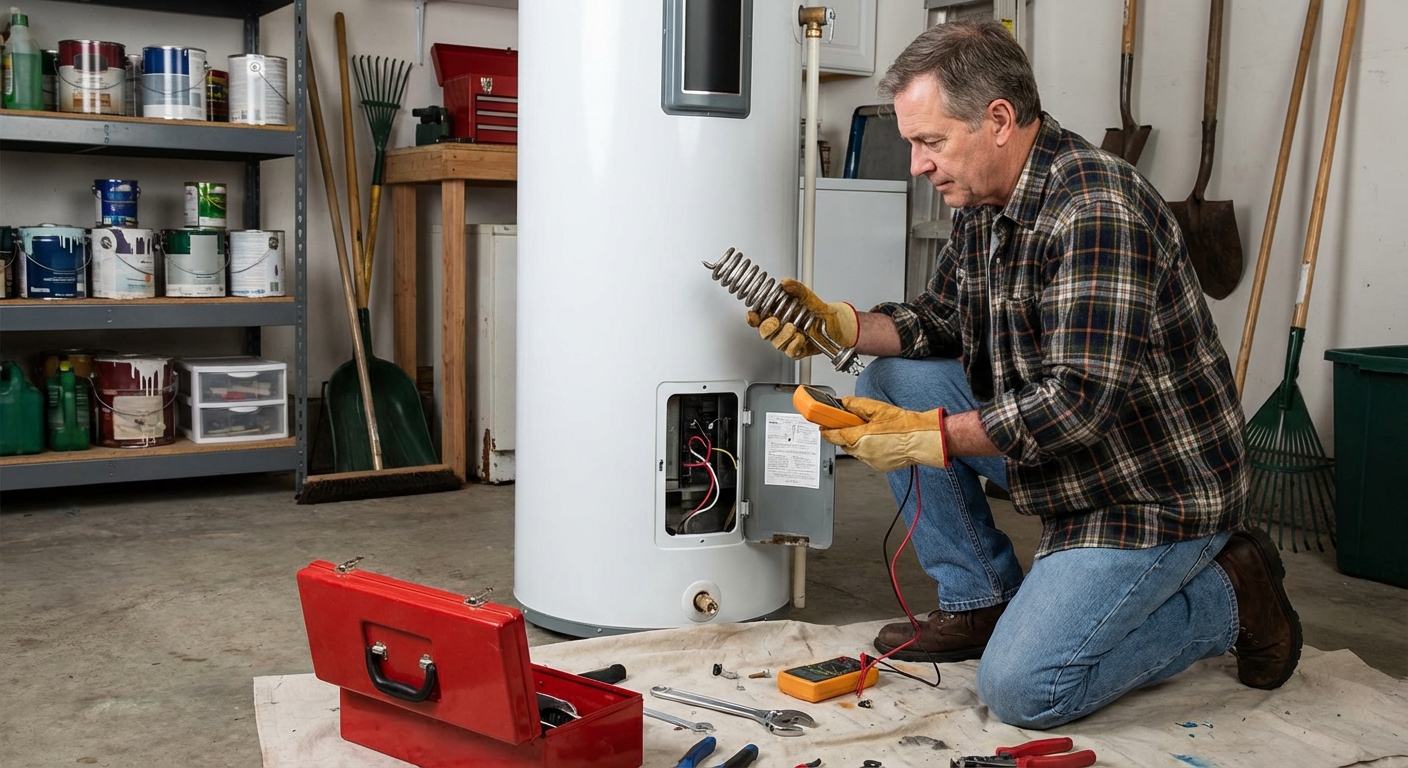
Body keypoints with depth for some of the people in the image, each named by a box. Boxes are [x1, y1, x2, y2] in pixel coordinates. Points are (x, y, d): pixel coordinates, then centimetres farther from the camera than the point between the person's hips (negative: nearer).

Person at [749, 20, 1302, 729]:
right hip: (1061, 459, 9)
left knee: (1022, 690, -17)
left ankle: (1227, 597, 5)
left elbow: (1080, 400, -32)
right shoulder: (983, 205, 3)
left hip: (1155, 487, -9)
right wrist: (840, 324, -4)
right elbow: (942, 319, 14)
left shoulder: (1097, 210, -27)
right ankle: (979, 603, 10)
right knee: (891, 381, 0)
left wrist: (925, 436, -28)